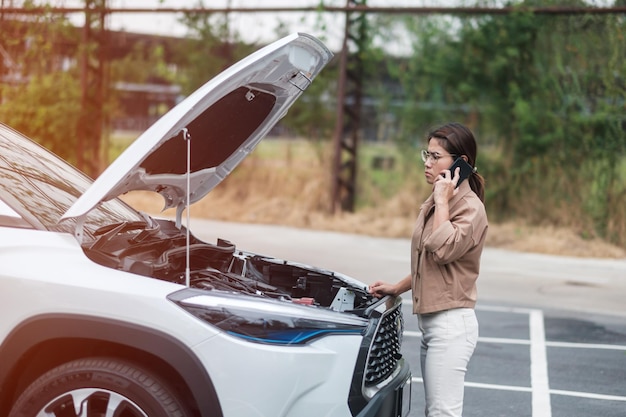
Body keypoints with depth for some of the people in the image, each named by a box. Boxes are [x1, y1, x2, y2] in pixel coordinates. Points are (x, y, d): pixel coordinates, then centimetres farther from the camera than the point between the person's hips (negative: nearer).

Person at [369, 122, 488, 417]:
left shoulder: (470, 208, -12)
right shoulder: (433, 203, 16)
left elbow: (442, 249, -28)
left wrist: (442, 202, -19)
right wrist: (397, 288, 20)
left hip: (451, 324, -10)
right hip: (431, 322, 10)